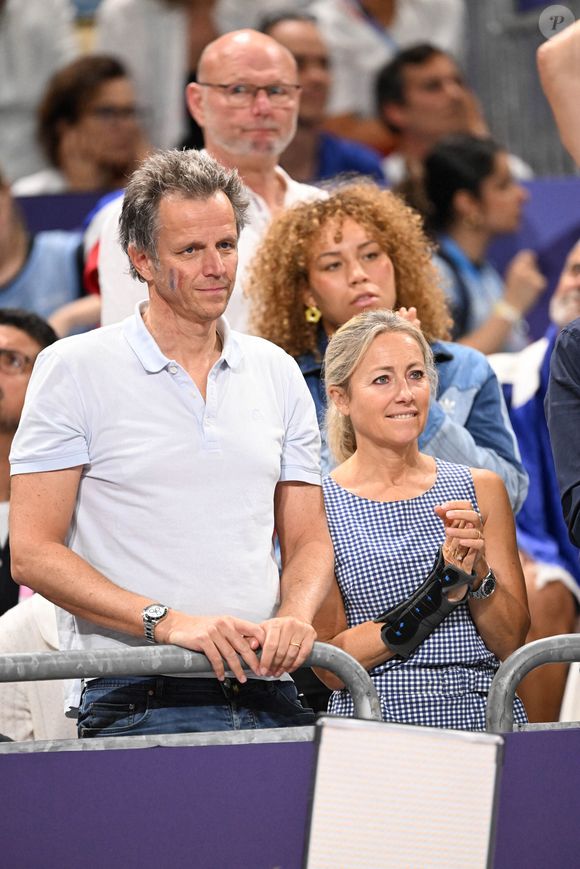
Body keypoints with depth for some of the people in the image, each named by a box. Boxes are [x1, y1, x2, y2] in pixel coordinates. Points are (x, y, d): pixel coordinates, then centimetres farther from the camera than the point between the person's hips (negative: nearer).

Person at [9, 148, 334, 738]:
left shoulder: (277, 374, 16)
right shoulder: (75, 369, 1)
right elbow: (32, 553, -5)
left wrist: (295, 616, -6)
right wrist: (166, 621, -16)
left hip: (267, 700, 4)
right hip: (136, 706, -4)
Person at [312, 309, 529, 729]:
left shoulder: (481, 489, 11)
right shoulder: (315, 505, 2)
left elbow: (512, 645, 9)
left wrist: (475, 573, -8)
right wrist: (441, 589, -10)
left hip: (486, 719, 2)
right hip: (375, 722, -2)